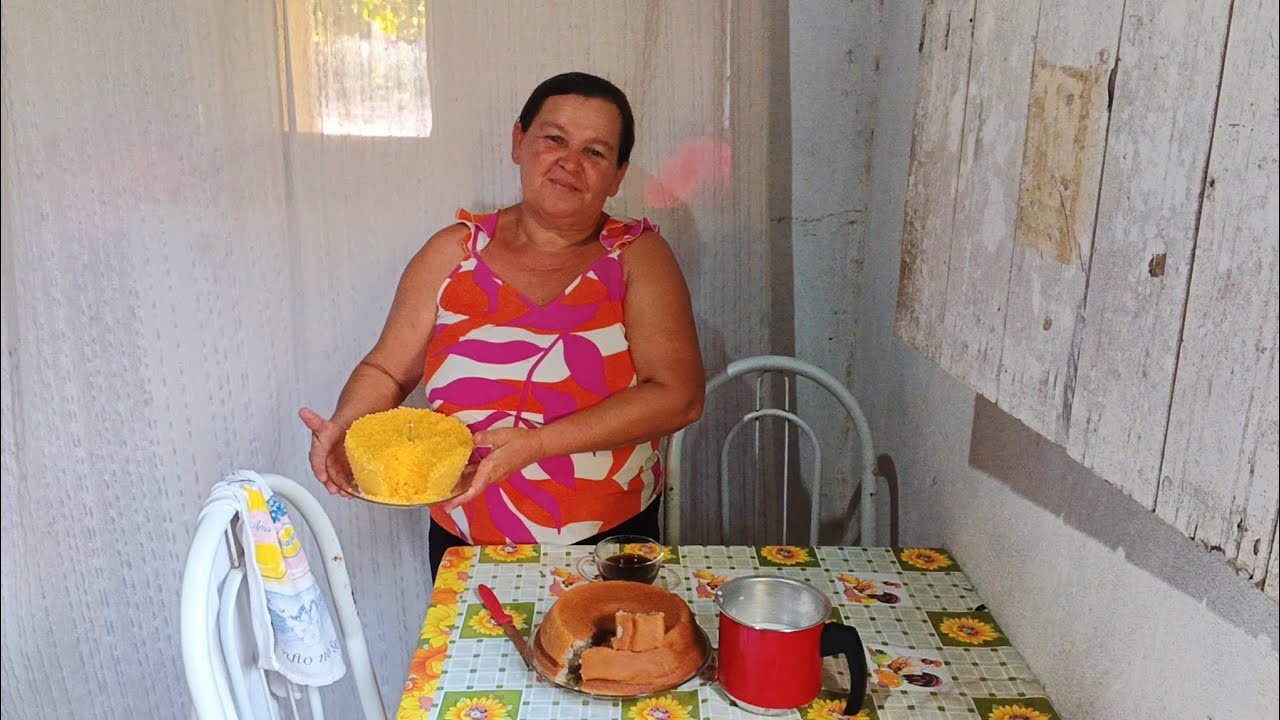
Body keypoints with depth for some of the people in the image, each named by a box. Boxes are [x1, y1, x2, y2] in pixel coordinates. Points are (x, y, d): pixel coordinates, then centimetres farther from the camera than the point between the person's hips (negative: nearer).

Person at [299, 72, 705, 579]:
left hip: (610, 544, -1)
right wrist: (344, 428, -18)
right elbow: (385, 372, 4)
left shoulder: (637, 256, -7)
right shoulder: (455, 252, 0)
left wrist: (535, 444, -26)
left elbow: (677, 397, -18)